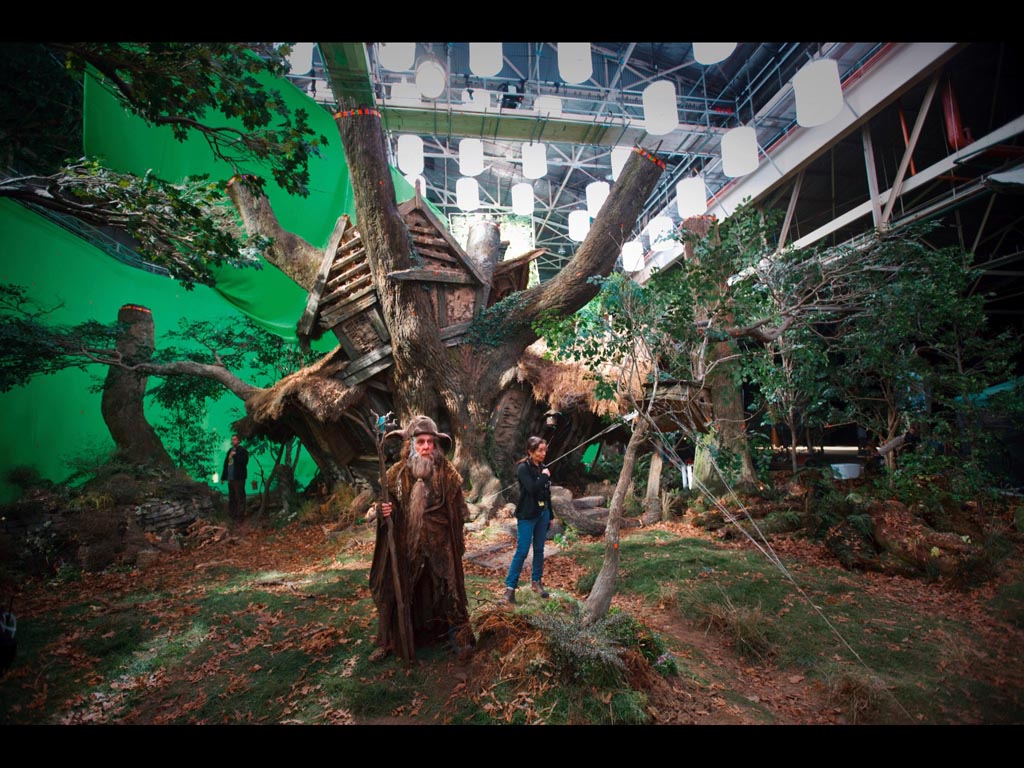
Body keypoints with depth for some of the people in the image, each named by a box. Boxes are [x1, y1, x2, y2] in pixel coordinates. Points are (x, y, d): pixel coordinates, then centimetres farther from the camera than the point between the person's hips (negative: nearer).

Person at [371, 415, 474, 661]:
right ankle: (389, 641, 28)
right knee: (398, 590, 11)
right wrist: (383, 512, -13)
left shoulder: (447, 473, -6)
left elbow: (459, 510, 2)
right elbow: (386, 505, 9)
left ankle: (458, 635, 24)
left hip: (440, 545, -2)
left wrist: (458, 540, 1)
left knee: (447, 588, 6)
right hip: (405, 546, 2)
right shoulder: (396, 474, -2)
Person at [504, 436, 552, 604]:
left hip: (543, 513, 6)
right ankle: (510, 586, 5)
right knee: (522, 551, -5)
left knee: (539, 550, 12)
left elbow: (547, 493, 13)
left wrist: (550, 515, 16)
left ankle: (536, 581, 25)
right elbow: (532, 489, -26)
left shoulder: (542, 467, 7)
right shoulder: (523, 468, -12)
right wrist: (544, 476, -14)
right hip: (527, 515, -6)